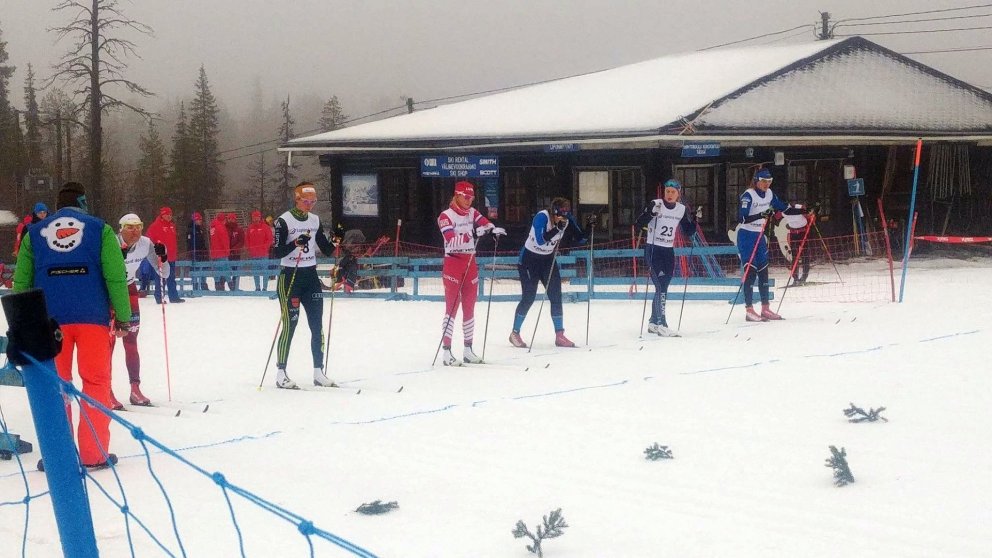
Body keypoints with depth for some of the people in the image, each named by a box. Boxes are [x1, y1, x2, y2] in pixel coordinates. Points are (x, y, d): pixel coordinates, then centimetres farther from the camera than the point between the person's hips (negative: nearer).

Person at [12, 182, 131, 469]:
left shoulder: (34, 233, 11)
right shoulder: (100, 229, 5)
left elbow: (21, 281, 9)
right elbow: (115, 276, -3)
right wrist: (123, 316, 2)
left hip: (50, 319, 2)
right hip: (92, 317, -2)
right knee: (96, 383, 6)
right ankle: (94, 453, 3)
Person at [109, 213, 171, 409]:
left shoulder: (146, 244, -13)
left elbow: (164, 274, -7)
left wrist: (163, 257, -26)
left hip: (128, 290, 4)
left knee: (131, 341, 6)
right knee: (109, 340, -10)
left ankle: (135, 390, 13)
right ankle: (106, 393, -8)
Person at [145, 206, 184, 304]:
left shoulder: (172, 225, 16)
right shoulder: (155, 226, -8)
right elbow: (149, 239, -11)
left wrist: (176, 251, 22)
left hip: (171, 256, 8)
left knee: (171, 278, 13)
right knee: (160, 278, -6)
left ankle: (174, 297, 18)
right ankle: (159, 298, -2)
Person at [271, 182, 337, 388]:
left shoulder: (315, 220, 10)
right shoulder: (284, 221, -9)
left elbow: (325, 248, 14)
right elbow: (277, 252, -14)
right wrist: (295, 243, -28)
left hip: (311, 276, 6)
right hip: (290, 276, -6)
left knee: (317, 325, 5)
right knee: (290, 324, -8)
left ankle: (319, 373, 11)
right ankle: (280, 374, -3)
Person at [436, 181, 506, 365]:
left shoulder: (472, 213, 9)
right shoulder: (446, 216, -10)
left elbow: (484, 222, -9)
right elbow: (451, 241, -23)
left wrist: (493, 229, -32)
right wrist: (471, 235, -38)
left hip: (470, 263, 6)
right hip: (453, 263, -6)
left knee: (469, 307, 9)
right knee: (452, 307, -8)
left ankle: (468, 350, 17)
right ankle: (446, 351, -8)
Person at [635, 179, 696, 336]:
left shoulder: (682, 209, 4)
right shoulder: (655, 204, -10)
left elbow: (688, 233, 10)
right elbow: (639, 223, -16)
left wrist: (695, 220, -7)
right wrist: (651, 213, -32)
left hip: (668, 251, 6)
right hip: (653, 249, -6)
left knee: (663, 288, 11)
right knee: (661, 287, -14)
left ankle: (653, 322, 23)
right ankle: (661, 323, -15)